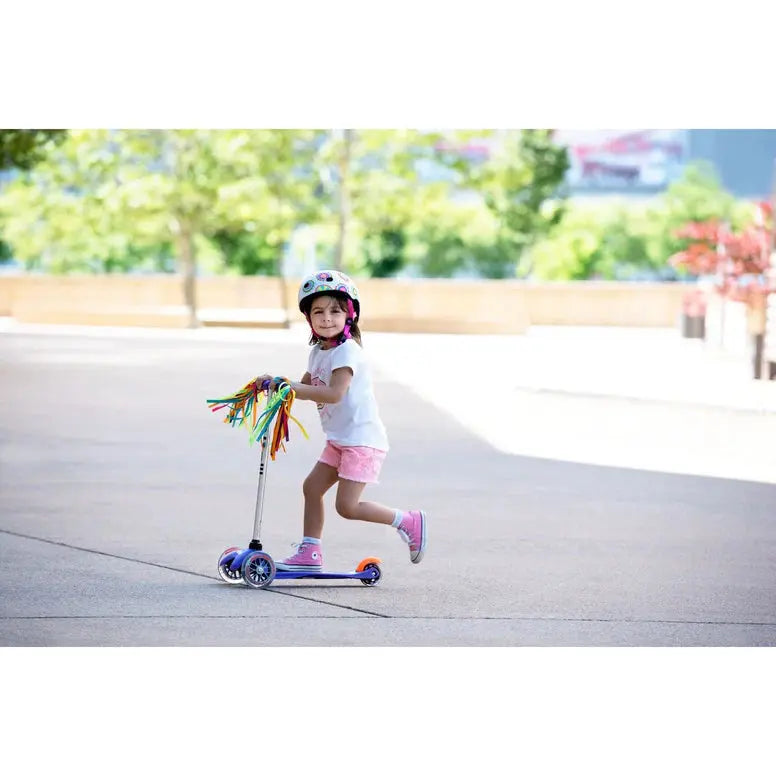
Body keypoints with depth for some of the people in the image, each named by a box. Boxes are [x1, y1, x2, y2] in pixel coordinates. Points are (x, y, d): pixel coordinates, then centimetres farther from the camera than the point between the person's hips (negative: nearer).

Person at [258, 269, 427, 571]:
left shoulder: (347, 352, -18)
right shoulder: (319, 352, 12)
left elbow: (334, 393, -31)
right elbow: (307, 384, 24)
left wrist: (292, 389, -32)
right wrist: (277, 382, 6)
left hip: (362, 439, -9)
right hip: (340, 440, 9)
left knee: (347, 506, -12)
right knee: (312, 486, 7)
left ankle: (408, 521, 3)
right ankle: (309, 553, 14)